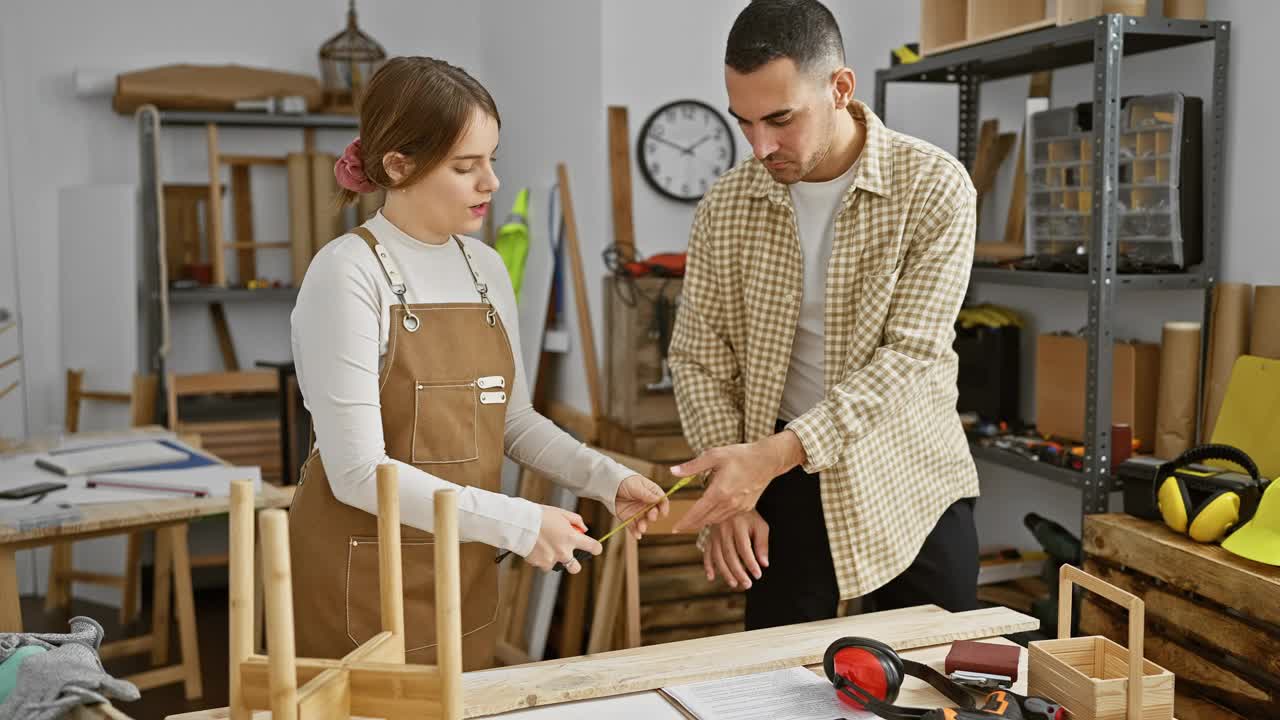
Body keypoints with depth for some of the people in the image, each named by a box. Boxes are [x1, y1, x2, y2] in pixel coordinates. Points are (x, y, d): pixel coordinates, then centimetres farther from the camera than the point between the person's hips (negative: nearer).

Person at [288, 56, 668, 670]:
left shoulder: (485, 268, 4)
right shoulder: (348, 273, -16)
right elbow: (359, 472, -20)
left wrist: (605, 479, -3)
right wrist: (518, 524, -21)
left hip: (463, 574, 6)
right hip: (363, 581, -6)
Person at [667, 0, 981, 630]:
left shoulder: (934, 186, -13)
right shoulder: (725, 206, -4)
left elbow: (912, 355, -20)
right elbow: (699, 359, 1)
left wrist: (776, 453, -28)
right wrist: (732, 492, -11)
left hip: (909, 479, -2)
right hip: (785, 480, 2)